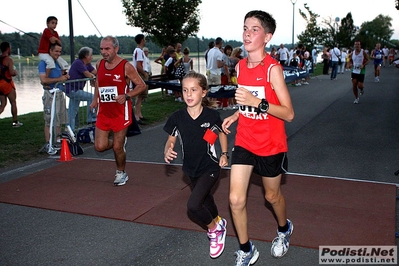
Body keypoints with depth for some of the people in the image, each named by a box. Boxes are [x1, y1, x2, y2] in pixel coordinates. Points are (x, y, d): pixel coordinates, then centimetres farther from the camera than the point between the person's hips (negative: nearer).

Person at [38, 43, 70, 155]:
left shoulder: (58, 63, 16)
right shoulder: (44, 63, -8)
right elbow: (43, 80, -20)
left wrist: (65, 76, 6)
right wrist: (59, 79, -16)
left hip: (60, 93, 8)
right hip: (50, 94, -8)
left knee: (59, 120, 12)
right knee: (49, 121, -4)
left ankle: (58, 141, 22)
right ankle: (48, 145, 2)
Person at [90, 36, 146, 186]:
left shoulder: (126, 66, -13)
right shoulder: (99, 65, 3)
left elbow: (142, 85, -9)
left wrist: (126, 96, -22)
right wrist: (95, 99, 14)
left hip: (120, 113, -5)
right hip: (103, 112, 5)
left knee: (117, 147, 3)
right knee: (100, 146, 0)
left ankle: (121, 173, 29)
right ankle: (119, 142, 33)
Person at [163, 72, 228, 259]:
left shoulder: (212, 115, -17)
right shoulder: (177, 117, -12)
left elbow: (221, 133, 3)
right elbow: (171, 140, 0)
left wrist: (224, 154, -6)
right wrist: (167, 151, -20)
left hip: (210, 168, -4)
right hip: (191, 169, 4)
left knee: (193, 204, -19)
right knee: (205, 201, 24)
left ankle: (214, 229, 11)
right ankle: (218, 223, 56)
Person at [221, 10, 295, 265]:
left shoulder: (273, 69, -18)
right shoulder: (240, 67, 1)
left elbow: (289, 113, -21)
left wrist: (257, 102, -33)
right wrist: (236, 115, 1)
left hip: (271, 145, -4)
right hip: (244, 142, 5)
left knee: (272, 195, 16)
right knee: (236, 199, -3)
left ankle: (284, 229, 49)